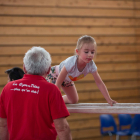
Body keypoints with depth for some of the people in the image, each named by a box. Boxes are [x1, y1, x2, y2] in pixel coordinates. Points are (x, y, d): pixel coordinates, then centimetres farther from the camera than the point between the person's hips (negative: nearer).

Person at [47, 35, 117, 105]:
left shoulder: (91, 65, -31)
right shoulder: (71, 62, -45)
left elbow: (99, 83, -22)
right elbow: (58, 82, -39)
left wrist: (109, 100, -26)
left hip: (67, 80, 6)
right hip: (54, 74, -6)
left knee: (74, 100, 12)